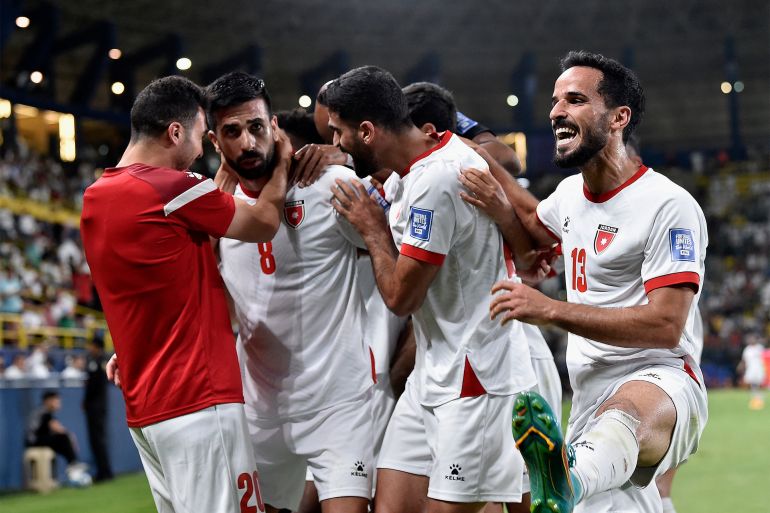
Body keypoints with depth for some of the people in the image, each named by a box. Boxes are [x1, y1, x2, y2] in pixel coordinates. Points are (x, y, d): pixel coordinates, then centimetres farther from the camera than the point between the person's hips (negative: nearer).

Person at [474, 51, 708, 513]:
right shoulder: (570, 194, 13)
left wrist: (550, 310, -22)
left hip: (660, 382, -9)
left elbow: (666, 326, -20)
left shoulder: (670, 206, -12)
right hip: (591, 401, 9)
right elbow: (537, 224, 39)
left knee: (626, 411, -43)